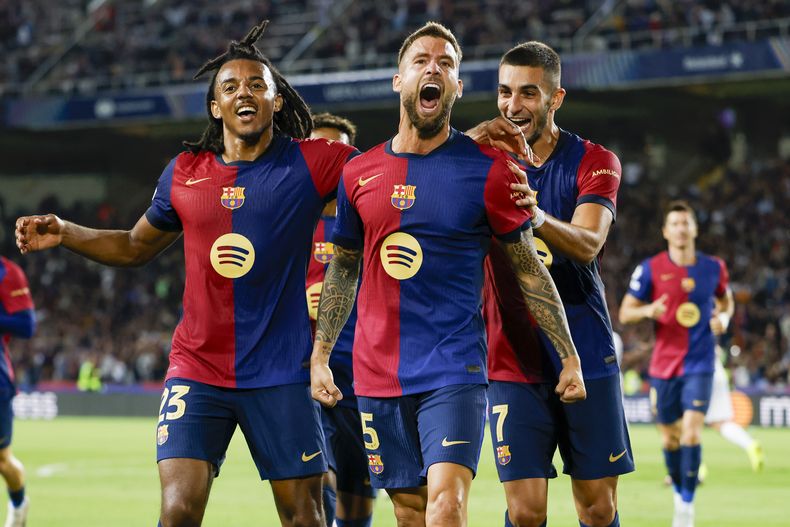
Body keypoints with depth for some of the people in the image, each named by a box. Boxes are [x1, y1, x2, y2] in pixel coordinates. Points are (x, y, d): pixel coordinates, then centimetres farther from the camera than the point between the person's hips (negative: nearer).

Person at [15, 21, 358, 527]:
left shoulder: (311, 163, -2)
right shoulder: (184, 174, 6)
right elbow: (136, 246, 21)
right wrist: (63, 233, 9)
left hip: (280, 374, -1)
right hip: (197, 368, 1)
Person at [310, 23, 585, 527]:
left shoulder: (487, 168, -2)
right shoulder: (359, 173, 7)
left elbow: (529, 268, 3)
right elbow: (343, 268, 18)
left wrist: (569, 355, 2)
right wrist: (320, 356, 13)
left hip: (455, 369, -3)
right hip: (377, 373, 4)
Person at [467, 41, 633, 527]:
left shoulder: (593, 162, 0)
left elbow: (587, 245, -17)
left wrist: (539, 218, -39)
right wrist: (469, 143, -28)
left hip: (586, 355, 0)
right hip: (514, 362, 0)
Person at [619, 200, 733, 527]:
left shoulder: (713, 268, 2)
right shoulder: (650, 269, -4)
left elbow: (725, 301, 21)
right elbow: (624, 313, 0)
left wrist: (723, 318, -3)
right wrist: (648, 310, -21)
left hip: (699, 365, -1)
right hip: (663, 365, 1)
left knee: (691, 432, -16)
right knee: (670, 436, 9)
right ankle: (679, 492, 32)